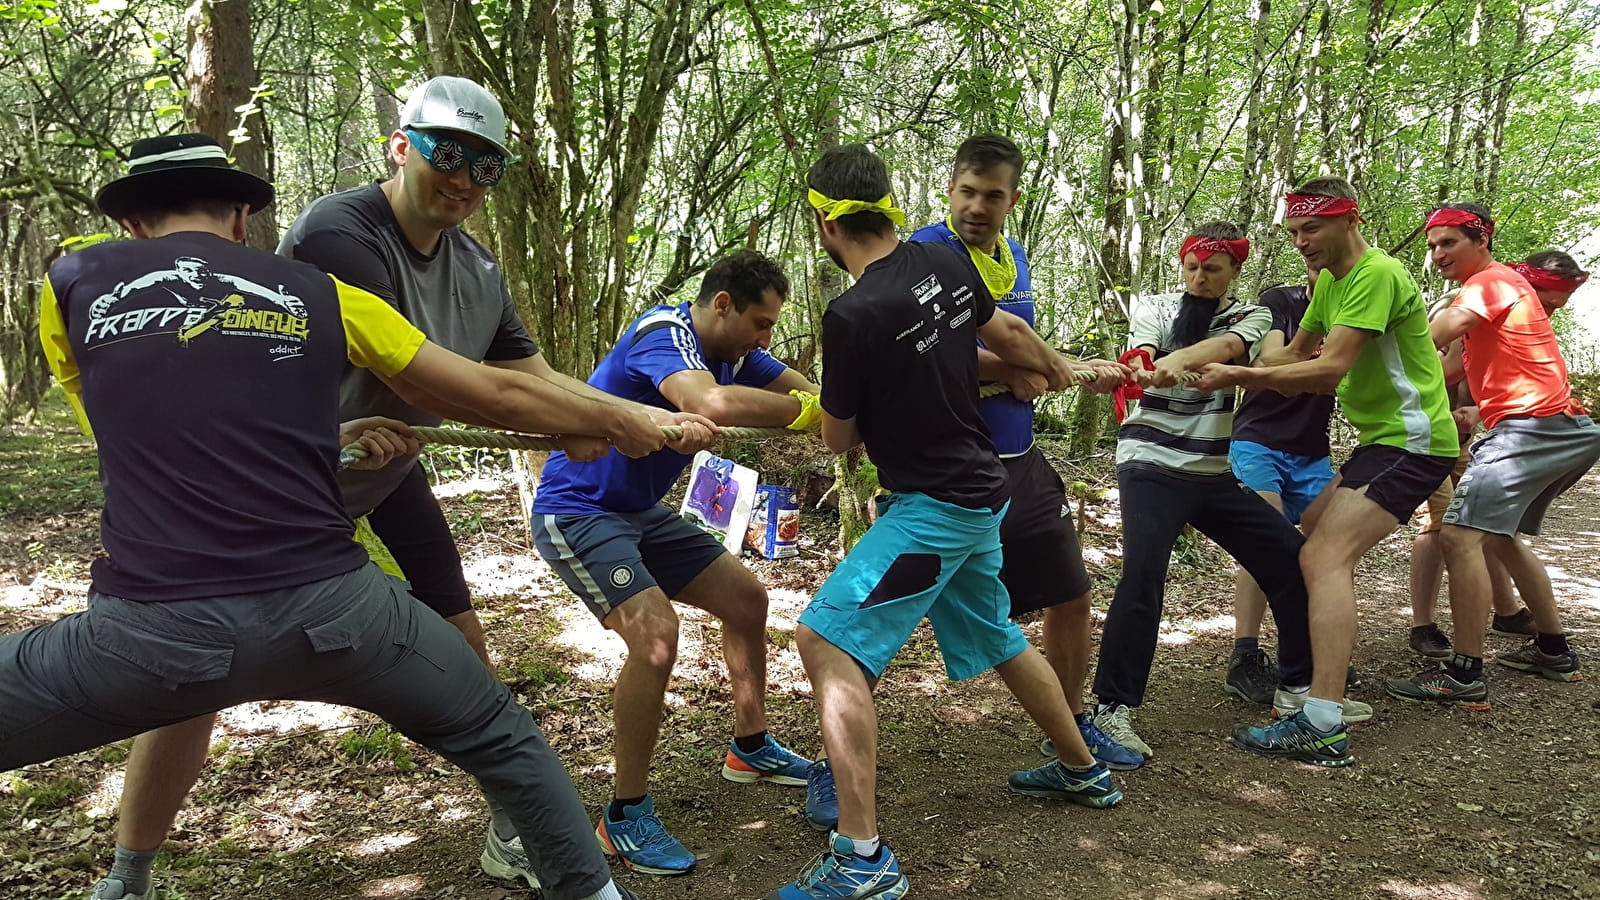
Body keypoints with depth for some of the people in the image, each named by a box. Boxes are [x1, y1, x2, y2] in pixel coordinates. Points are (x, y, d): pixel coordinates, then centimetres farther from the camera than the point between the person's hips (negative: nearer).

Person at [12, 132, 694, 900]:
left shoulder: (71, 285, 11)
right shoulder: (320, 296, 10)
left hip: (153, 632, 0)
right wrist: (631, 425, 25)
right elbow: (498, 396, 12)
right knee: (500, 739, 23)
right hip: (328, 607, 1)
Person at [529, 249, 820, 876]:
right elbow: (715, 404, -45)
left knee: (747, 600, 12)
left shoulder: (732, 353, 1)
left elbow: (808, 388, -1)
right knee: (655, 634, -27)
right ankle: (626, 815, -10)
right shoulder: (663, 334, -26)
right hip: (577, 512, -10)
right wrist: (803, 411, -33)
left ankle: (750, 748, 30)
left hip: (641, 513, 10)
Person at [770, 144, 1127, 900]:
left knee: (827, 639, -12)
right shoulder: (947, 265, -1)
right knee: (994, 637, 26)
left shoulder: (853, 314, -22)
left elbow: (838, 439, -8)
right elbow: (1010, 334, 17)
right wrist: (1064, 370, 37)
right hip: (978, 491, 9)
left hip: (932, 504, -9)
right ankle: (1084, 772, 46)